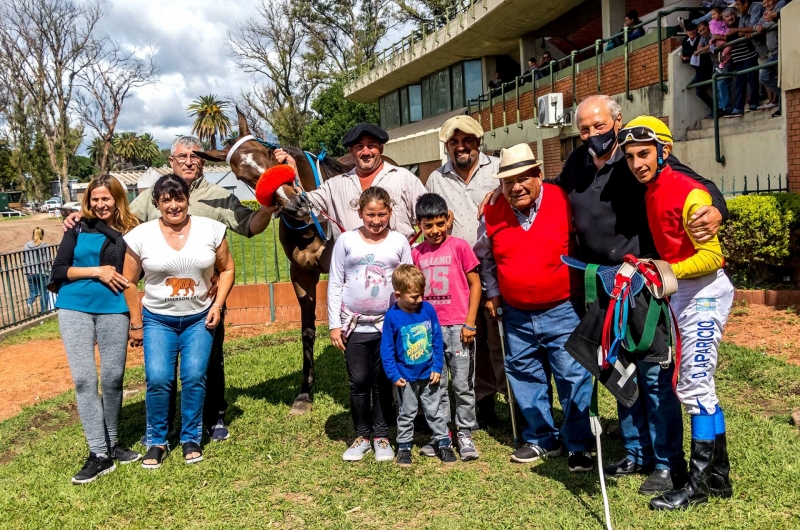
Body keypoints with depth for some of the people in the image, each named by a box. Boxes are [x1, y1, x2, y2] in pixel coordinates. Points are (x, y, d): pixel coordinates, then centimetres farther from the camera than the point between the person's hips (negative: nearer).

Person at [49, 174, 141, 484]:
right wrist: (96, 272, -10)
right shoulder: (78, 229, 5)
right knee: (83, 379, -3)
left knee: (112, 378, 5)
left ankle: (111, 443, 24)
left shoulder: (131, 231, 4)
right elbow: (58, 269, 1)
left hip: (114, 310, 0)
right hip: (75, 309, 0)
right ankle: (99, 454, 2)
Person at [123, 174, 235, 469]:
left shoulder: (210, 229, -4)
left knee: (194, 377, -6)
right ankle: (156, 441, 11)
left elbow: (227, 269, 5)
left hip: (199, 319, 1)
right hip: (158, 320, 0)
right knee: (158, 379, -10)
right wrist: (136, 323, 0)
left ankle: (191, 439, 14)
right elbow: (129, 282, 1)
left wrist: (218, 305, -4)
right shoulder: (141, 236, -6)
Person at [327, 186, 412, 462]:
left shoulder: (399, 242, 1)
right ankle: (361, 435, 22)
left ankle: (381, 436, 22)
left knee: (383, 382, 7)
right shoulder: (346, 241, -1)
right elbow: (335, 285, 1)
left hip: (389, 324, 0)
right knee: (359, 382, 6)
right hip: (354, 324, 0)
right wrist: (334, 324, -1)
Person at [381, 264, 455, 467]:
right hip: (406, 377, -1)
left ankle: (444, 443, 25)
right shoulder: (392, 316, -15)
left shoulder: (428, 309, -9)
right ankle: (404, 446, 28)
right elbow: (386, 349, -10)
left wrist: (437, 367, -4)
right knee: (406, 414, 15)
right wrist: (393, 375, -11)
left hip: (429, 374, 2)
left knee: (435, 411, 13)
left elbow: (437, 340, -2)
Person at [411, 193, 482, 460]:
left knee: (463, 385, 4)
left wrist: (469, 323, -8)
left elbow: (475, 285, -3)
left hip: (457, 327, -3)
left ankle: (465, 434, 16)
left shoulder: (459, 246, -5)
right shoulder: (417, 253, 5)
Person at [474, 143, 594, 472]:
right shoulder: (493, 213, -1)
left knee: (573, 378, 0)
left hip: (562, 311, -4)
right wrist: (492, 292, 12)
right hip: (517, 315, 4)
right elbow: (483, 257, 17)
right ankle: (541, 438, 31)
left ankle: (579, 446, 15)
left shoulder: (564, 203, -11)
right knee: (526, 377, 14)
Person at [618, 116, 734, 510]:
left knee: (694, 385, -8)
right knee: (697, 385, 14)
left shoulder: (688, 193, -17)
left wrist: (672, 272, -30)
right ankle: (718, 475, 26)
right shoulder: (649, 193, 8)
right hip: (680, 294, 9)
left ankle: (700, 482, 2)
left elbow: (712, 255, -19)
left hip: (704, 292, -9)